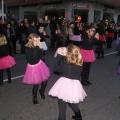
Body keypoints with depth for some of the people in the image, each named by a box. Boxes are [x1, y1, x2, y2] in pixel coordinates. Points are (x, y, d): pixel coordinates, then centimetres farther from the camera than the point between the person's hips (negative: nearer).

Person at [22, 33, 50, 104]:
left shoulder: (36, 46, -7)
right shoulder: (27, 48, -22)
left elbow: (40, 57, -5)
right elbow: (34, 56, -38)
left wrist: (40, 48, -16)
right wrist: (37, 46, -36)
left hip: (40, 65, 5)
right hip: (33, 67, -5)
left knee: (45, 81, 8)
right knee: (36, 83, 5)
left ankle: (42, 91, 42)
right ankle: (34, 97, 34)